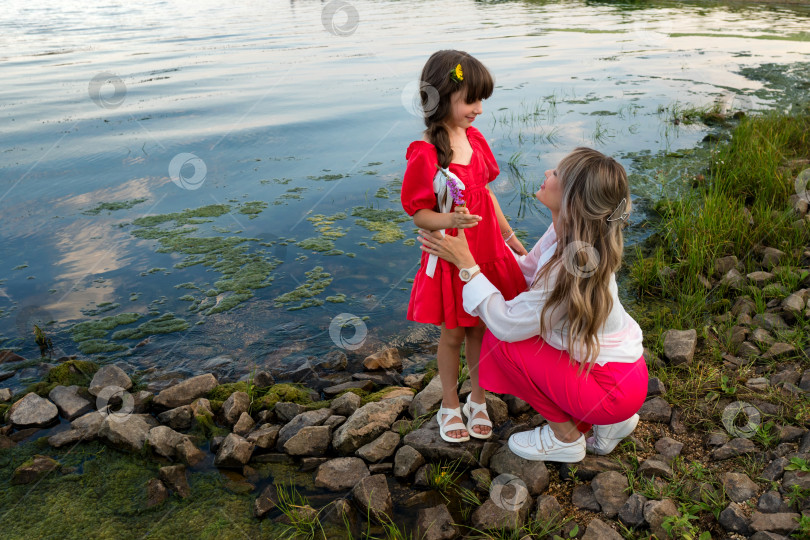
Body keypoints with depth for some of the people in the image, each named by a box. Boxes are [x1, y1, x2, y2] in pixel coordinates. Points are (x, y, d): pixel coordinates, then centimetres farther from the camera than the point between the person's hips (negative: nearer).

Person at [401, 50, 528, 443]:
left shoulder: (474, 139, 1)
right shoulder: (424, 154, -20)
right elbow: (419, 214, -17)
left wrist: (510, 236, 15)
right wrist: (450, 220, -36)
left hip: (487, 252, 6)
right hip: (450, 257, -6)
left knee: (480, 327, 17)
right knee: (453, 333, 11)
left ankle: (478, 400, 37)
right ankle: (449, 406, 32)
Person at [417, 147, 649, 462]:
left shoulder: (569, 268, -31)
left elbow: (506, 324, -22)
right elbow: (526, 271, 7)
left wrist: (465, 262, -18)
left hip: (614, 388, -8)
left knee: (502, 341, -12)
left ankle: (565, 437, 7)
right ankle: (611, 420, 19)